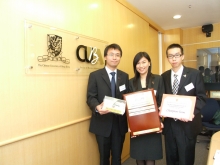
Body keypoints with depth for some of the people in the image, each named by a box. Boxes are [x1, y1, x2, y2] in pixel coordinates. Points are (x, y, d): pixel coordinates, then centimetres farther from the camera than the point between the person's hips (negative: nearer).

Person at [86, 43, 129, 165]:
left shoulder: (124, 76, 9)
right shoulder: (95, 75, -3)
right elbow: (90, 97, -8)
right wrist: (97, 107, -29)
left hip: (120, 122, 3)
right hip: (102, 122, -2)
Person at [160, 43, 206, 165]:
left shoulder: (195, 74, -5)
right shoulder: (164, 76, 5)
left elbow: (201, 98, -7)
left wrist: (192, 112, -22)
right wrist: (161, 109, -11)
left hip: (187, 124, -3)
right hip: (169, 124, 3)